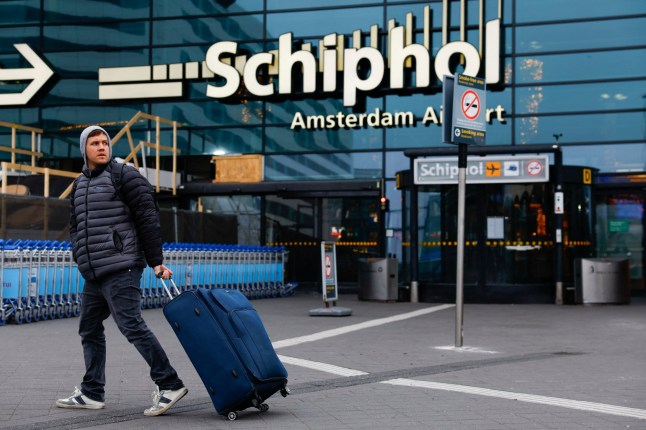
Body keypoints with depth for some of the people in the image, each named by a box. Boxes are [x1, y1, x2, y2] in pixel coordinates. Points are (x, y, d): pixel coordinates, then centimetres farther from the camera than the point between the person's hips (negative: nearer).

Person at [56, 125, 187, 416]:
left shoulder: (124, 175, -4)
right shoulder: (80, 184, 18)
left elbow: (148, 218, -9)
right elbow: (76, 228, 25)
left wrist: (156, 261, -11)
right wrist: (80, 259, 14)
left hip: (121, 269, -8)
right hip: (93, 274, 8)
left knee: (132, 326, -14)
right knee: (89, 329, 12)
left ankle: (169, 384, -10)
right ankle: (91, 393, 21)